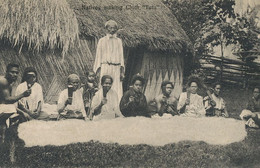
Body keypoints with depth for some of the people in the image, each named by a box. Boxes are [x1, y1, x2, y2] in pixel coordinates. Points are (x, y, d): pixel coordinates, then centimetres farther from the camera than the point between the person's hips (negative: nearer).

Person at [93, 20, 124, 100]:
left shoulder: (119, 41, 14)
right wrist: (98, 70, -3)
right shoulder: (102, 40, 8)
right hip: (105, 67, -2)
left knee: (117, 90, -4)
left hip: (116, 68, 2)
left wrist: (122, 71, 4)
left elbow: (121, 55, 12)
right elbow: (98, 55, 6)